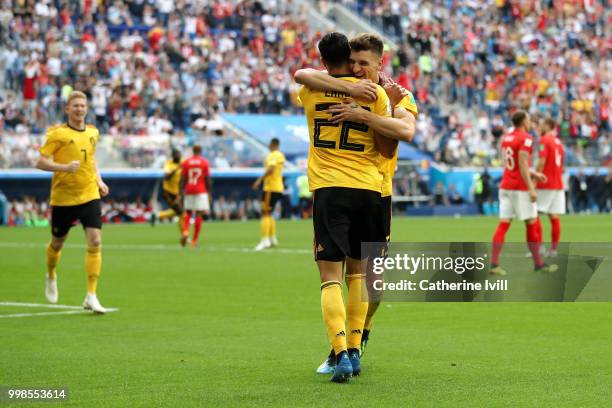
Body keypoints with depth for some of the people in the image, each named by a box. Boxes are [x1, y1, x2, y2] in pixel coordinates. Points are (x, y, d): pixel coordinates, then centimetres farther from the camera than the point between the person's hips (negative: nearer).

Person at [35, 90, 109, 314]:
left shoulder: (93, 133, 8)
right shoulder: (58, 134, -8)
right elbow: (40, 162, -11)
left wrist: (99, 181, 11)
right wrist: (64, 167, -26)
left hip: (89, 195, 3)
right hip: (63, 197, -3)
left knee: (95, 242, -13)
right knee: (57, 243, 14)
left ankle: (91, 296, -11)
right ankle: (51, 276, 47)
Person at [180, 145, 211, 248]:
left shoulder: (185, 162, 3)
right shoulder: (205, 162, -1)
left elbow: (182, 179, 1)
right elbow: (208, 179, -2)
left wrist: (181, 192, 5)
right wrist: (210, 193, 5)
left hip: (189, 191, 2)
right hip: (201, 191, -2)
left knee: (187, 212, 15)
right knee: (199, 214, 2)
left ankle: (185, 232, -12)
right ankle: (194, 240, -1)